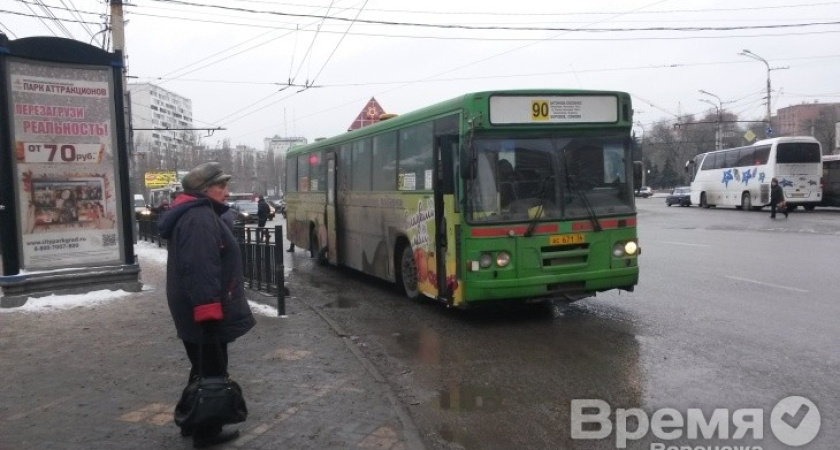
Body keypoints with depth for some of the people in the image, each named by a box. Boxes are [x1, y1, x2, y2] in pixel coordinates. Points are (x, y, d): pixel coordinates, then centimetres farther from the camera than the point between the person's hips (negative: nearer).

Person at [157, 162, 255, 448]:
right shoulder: (200, 218, -20)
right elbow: (199, 270, -29)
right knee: (212, 372, 2)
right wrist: (209, 311, -30)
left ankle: (195, 423, 34)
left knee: (203, 370, 21)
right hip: (205, 312, -11)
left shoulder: (198, 214, 16)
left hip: (199, 312, 11)